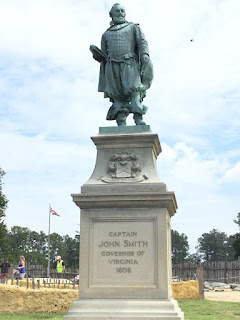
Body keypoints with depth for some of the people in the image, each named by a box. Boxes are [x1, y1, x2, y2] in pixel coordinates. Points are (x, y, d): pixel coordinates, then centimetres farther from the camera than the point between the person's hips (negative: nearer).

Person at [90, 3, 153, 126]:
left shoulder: (133, 27, 22)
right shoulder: (106, 34, 28)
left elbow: (142, 42, 7)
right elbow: (103, 57, 24)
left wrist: (145, 55, -14)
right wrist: (95, 53, 2)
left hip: (129, 64, -2)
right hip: (112, 66, 2)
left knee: (134, 89, -22)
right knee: (118, 97, -10)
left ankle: (139, 119, -32)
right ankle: (121, 123, -18)